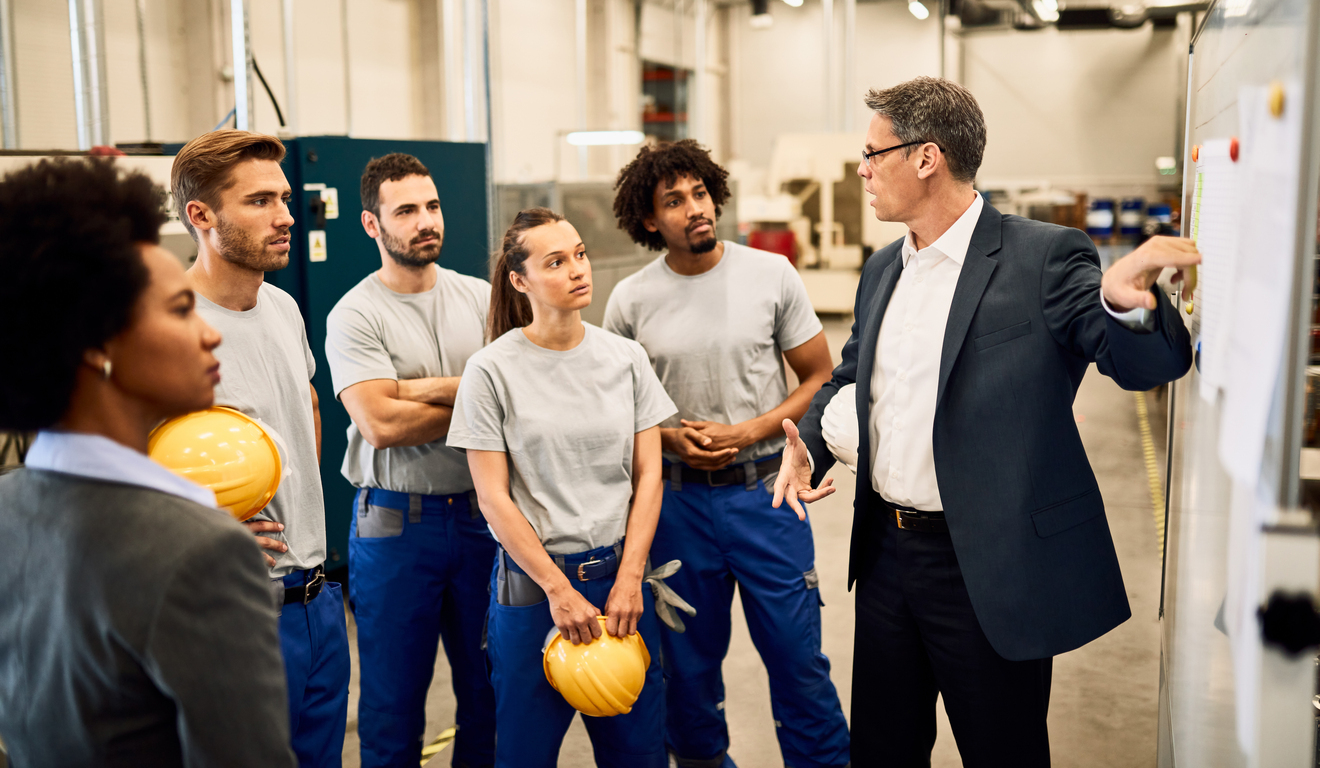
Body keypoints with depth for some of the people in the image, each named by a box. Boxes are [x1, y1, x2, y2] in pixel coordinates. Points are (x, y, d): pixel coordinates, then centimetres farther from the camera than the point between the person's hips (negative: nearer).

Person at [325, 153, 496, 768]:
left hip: (480, 510, 4)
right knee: (395, 693, 10)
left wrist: (420, 388, -17)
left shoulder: (481, 298, 5)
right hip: (396, 522, -3)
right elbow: (380, 424, -18)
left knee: (490, 681, 14)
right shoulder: (355, 315, -7)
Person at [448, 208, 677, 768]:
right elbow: (493, 498, -8)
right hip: (532, 583, -3)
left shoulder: (626, 358, 3)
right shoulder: (491, 371, -7)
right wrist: (559, 590, -10)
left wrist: (628, 580, -4)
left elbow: (648, 475, 4)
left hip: (619, 572, 3)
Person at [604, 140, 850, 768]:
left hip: (765, 489, -1)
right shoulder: (630, 301, -1)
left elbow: (819, 379, 1)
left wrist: (746, 433, -11)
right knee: (689, 662, 14)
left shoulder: (772, 275, -4)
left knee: (797, 656, 3)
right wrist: (670, 438, -10)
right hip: (678, 498, 1)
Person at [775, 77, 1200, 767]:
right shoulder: (883, 268, 9)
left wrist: (1126, 301, -43)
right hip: (885, 553, 6)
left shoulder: (1043, 258, -13)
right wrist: (806, 443, 1)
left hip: (988, 572, -6)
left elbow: (1143, 364, -20)